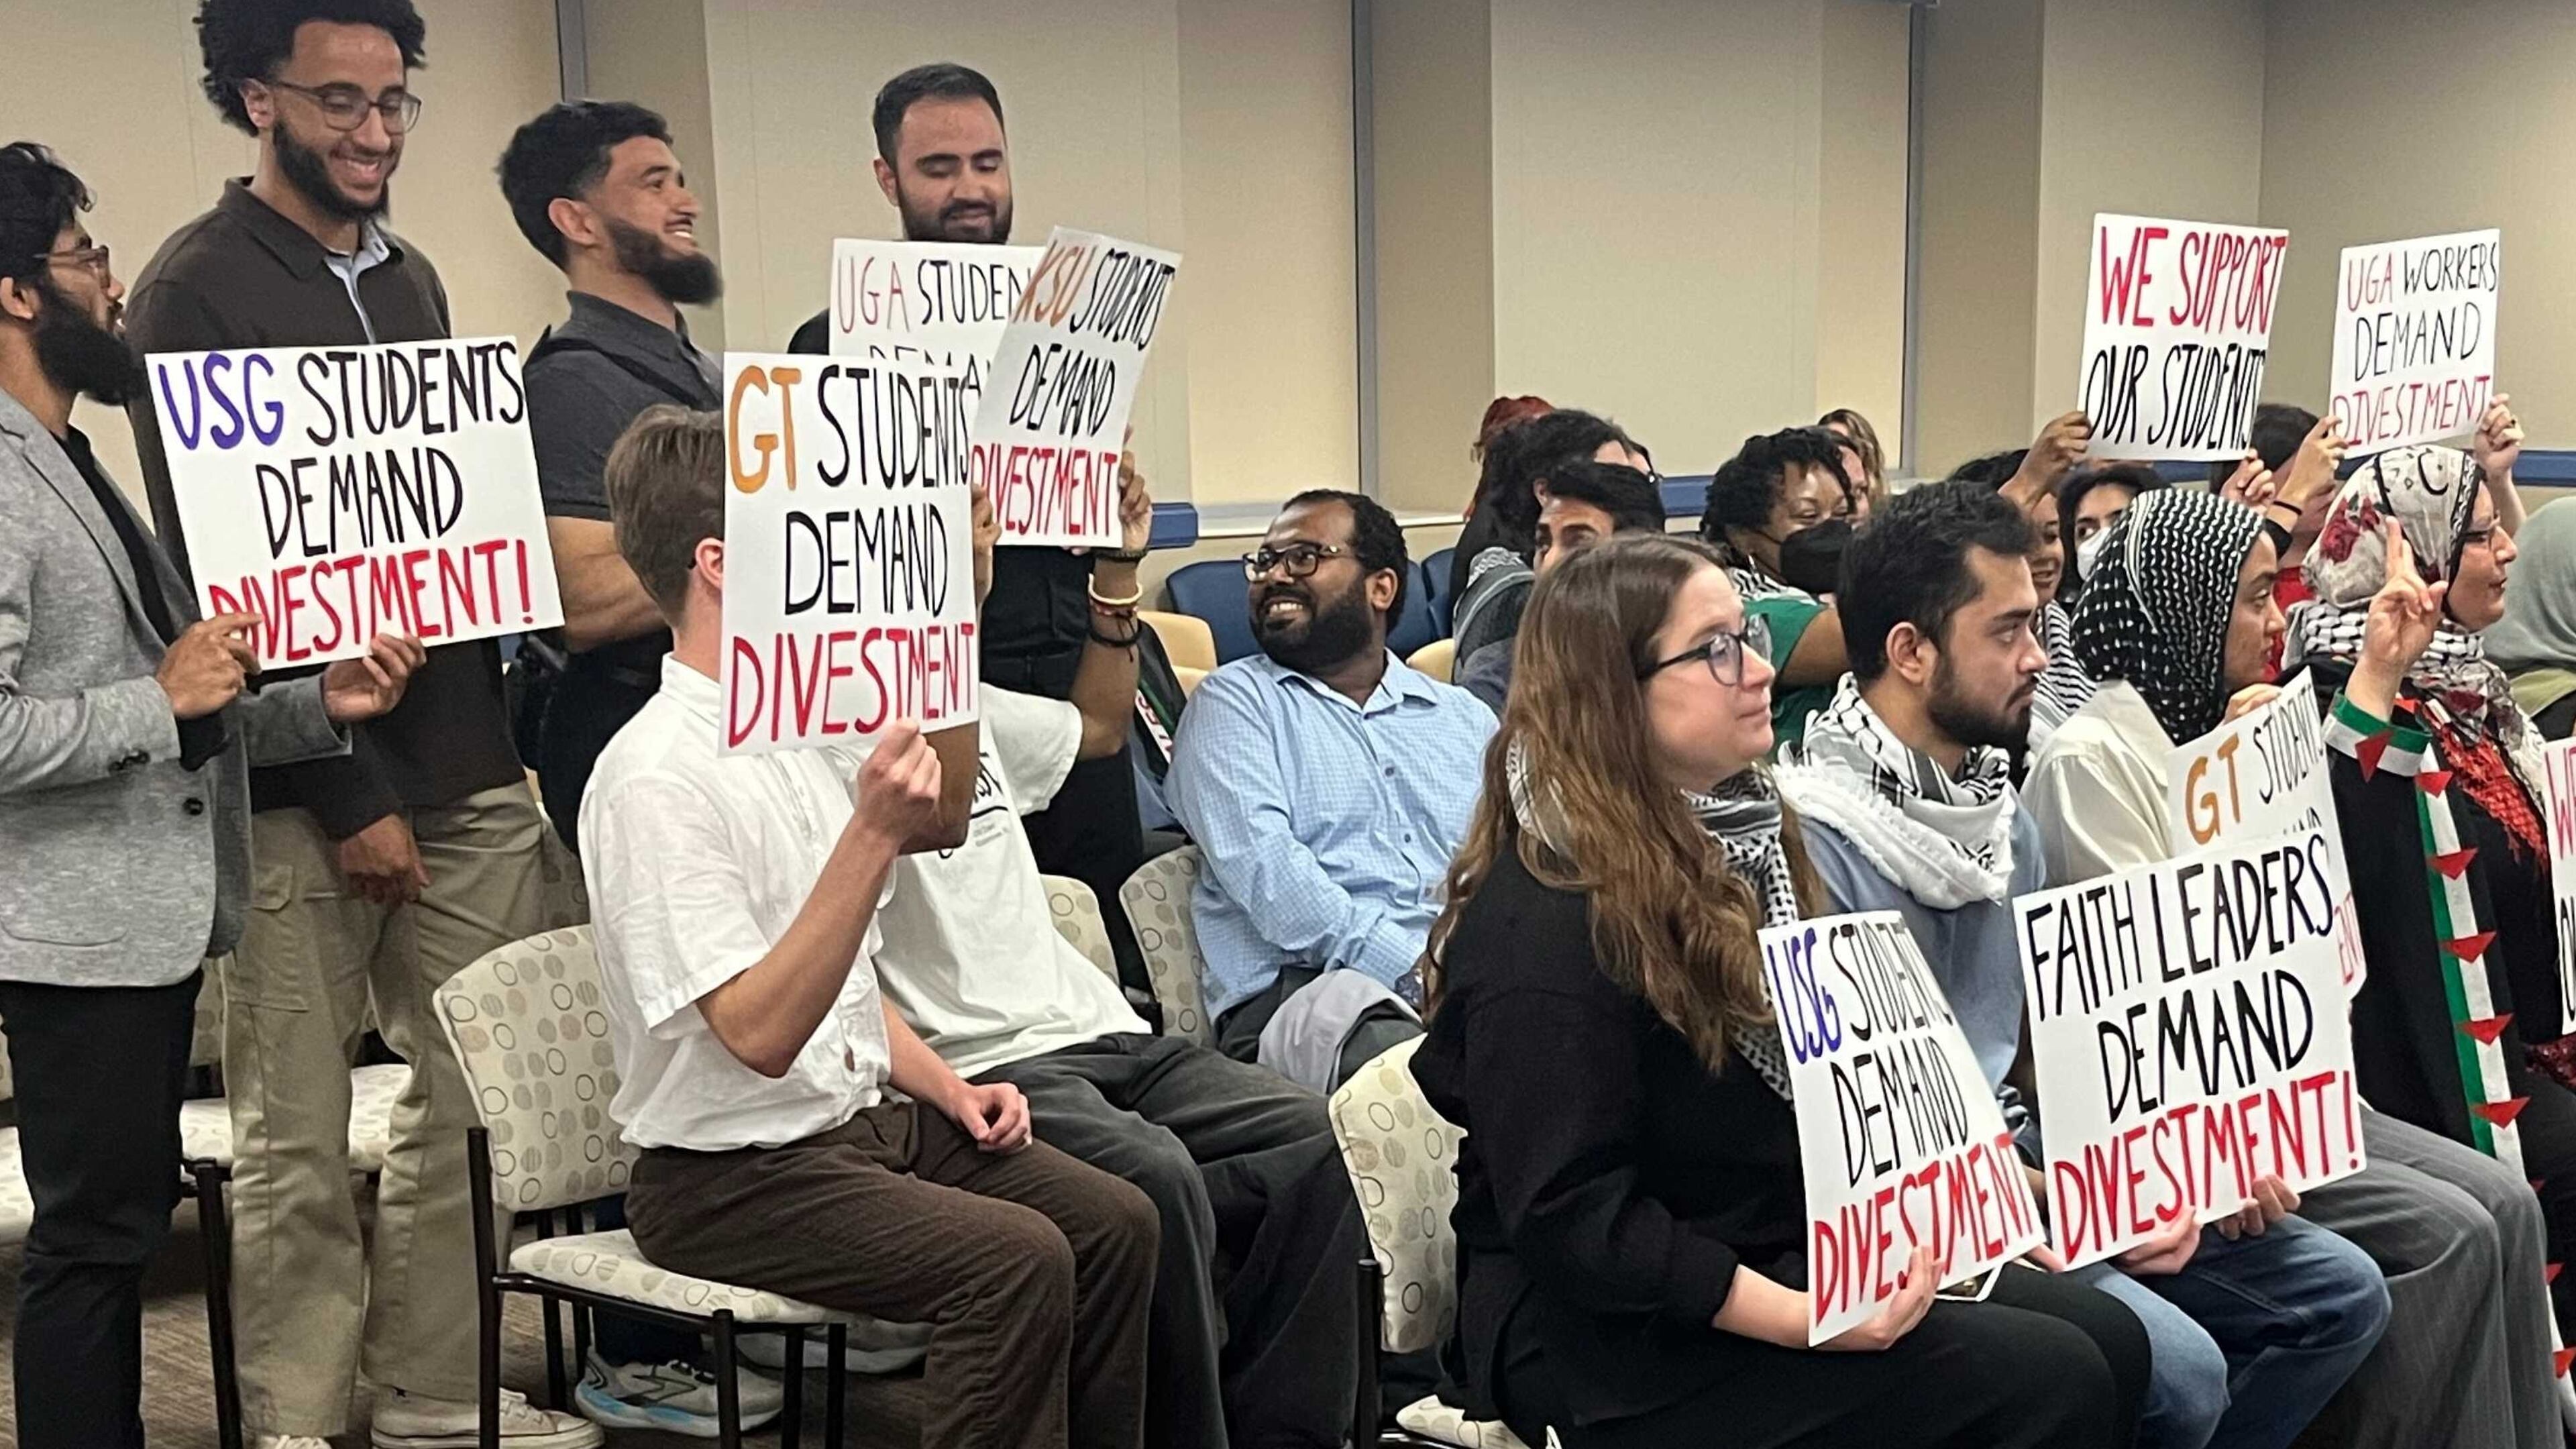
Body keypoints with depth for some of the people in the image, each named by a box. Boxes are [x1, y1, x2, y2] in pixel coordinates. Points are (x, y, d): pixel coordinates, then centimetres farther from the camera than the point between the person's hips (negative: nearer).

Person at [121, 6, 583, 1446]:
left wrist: (506, 723, 11)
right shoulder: (200, 288, -6)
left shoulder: (410, 276, 15)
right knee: (301, 1145, 2)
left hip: (467, 767, 6)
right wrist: (346, 794, -14)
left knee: (480, 1105, 9)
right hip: (303, 788, -6)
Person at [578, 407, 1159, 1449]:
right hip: (733, 1176, -8)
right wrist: (875, 836, -31)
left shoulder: (805, 735, 10)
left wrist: (945, 1089, 6)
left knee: (1113, 1222, -7)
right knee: (1014, 1260, -25)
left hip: (866, 1119, 8)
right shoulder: (656, 777, -18)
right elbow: (761, 1034, -26)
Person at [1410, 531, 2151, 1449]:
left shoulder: (1733, 836, 9)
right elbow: (1569, 1215, -24)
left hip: (1785, 1250, 9)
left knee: (2107, 1337, -4)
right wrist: (1800, 1321, -28)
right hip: (1611, 1336, -9)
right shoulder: (1548, 923, -21)